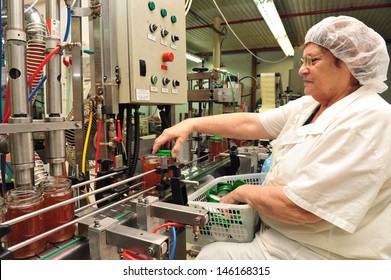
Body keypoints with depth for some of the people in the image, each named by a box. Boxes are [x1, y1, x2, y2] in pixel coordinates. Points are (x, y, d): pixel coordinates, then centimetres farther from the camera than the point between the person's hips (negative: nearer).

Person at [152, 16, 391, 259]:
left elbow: (299, 207, -30)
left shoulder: (369, 120, -25)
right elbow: (249, 123, 2)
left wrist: (243, 192, -14)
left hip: (311, 252, -7)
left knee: (212, 255, -4)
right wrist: (192, 124, -5)